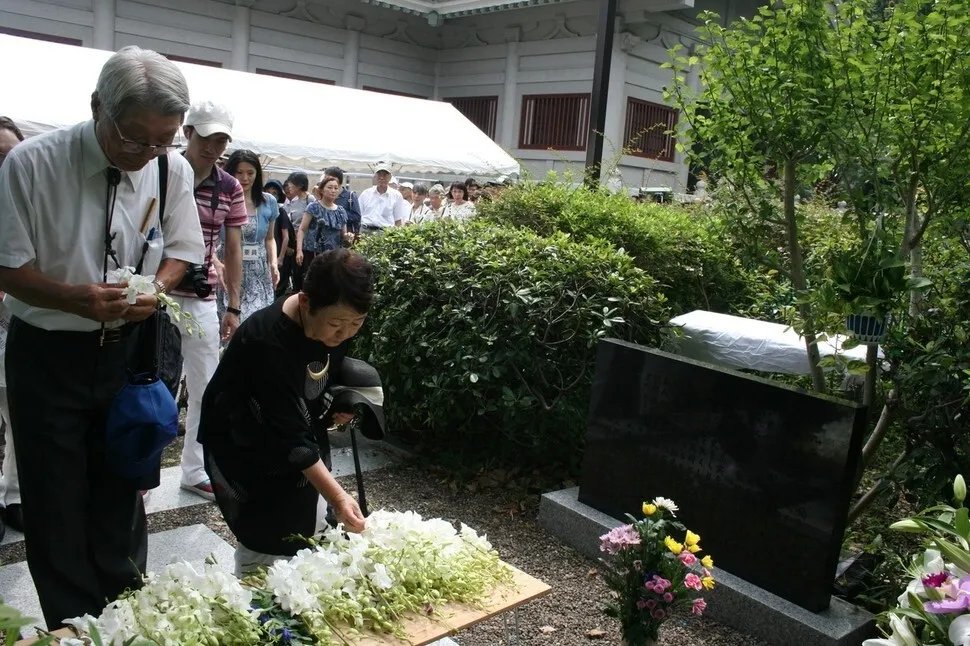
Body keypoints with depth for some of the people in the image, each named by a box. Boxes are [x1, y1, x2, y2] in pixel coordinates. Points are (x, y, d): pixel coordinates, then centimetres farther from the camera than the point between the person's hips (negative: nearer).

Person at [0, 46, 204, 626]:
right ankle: (76, 625, 28)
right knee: (56, 498, 7)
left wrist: (155, 289, -16)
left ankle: (125, 615, 37)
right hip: (48, 354, -2)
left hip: (130, 349, 3)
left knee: (122, 488, 15)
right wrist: (73, 297, -28)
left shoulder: (173, 170, -8)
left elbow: (181, 252, 5)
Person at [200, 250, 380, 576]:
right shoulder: (267, 341, -36)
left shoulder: (338, 320, -15)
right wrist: (337, 497, -38)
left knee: (309, 531, 11)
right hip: (241, 447, -7)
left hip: (303, 429, 7)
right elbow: (291, 439, -35)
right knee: (268, 543, -9)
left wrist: (341, 403, -9)